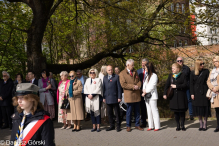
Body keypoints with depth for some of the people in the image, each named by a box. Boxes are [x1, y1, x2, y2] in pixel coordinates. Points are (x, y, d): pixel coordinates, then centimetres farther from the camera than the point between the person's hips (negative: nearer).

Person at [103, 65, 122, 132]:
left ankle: (118, 126, 11)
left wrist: (119, 97, -8)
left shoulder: (116, 77, 0)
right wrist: (104, 97, 10)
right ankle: (112, 125, 19)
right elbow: (103, 88, 15)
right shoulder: (105, 77, 14)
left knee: (117, 113, 2)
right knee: (110, 113, 9)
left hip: (115, 98, -4)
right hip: (108, 99, 4)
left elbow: (119, 87, -3)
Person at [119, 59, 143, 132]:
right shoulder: (122, 74, -4)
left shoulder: (135, 72, 15)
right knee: (129, 112, 2)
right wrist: (133, 86, -15)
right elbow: (123, 84, -12)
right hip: (129, 95, -5)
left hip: (137, 95, 5)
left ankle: (137, 125, 21)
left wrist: (138, 86, -7)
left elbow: (139, 81, 16)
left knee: (137, 111, 10)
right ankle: (128, 126, 14)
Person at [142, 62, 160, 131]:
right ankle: (150, 126, 15)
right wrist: (143, 90, -4)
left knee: (154, 111, -6)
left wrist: (145, 92, -7)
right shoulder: (147, 76, 17)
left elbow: (152, 86, -13)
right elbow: (144, 84, 13)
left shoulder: (154, 76, -8)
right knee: (149, 111, 10)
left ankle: (157, 126, -1)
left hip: (152, 96, -8)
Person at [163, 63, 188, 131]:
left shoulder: (183, 75, -1)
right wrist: (165, 93, -1)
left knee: (182, 111, 3)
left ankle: (182, 125, 16)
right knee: (175, 111, 5)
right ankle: (178, 125, 15)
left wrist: (176, 86, -13)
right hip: (173, 96, 3)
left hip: (181, 96, -3)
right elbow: (167, 85, 7)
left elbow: (185, 85, -9)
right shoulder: (170, 75, 9)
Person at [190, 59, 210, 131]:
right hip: (196, 93, 1)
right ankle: (201, 124, 18)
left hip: (204, 92, -1)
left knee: (205, 108, 1)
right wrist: (192, 93, -3)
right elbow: (191, 84, 4)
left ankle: (205, 124, 13)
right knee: (198, 108, 6)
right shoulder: (193, 73, 3)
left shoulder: (206, 71, 1)